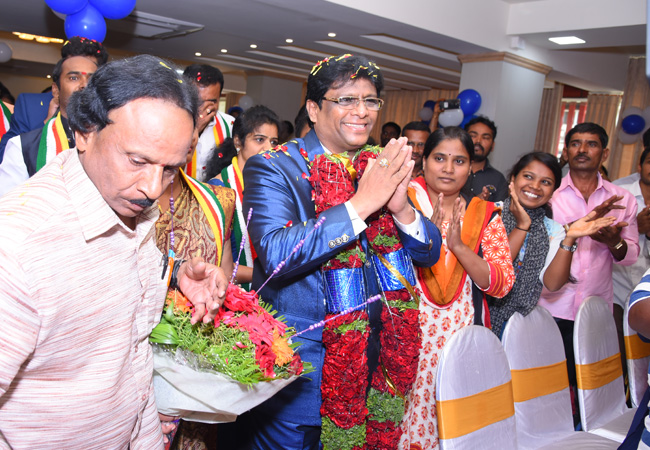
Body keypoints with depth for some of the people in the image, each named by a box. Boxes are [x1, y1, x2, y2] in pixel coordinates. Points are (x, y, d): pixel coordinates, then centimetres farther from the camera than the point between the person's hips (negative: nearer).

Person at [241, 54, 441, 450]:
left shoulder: (380, 169, 1)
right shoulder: (273, 168, -13)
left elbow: (429, 254, 0)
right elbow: (275, 254, -27)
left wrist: (400, 205, -20)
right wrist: (361, 203, -29)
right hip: (295, 358, -5)